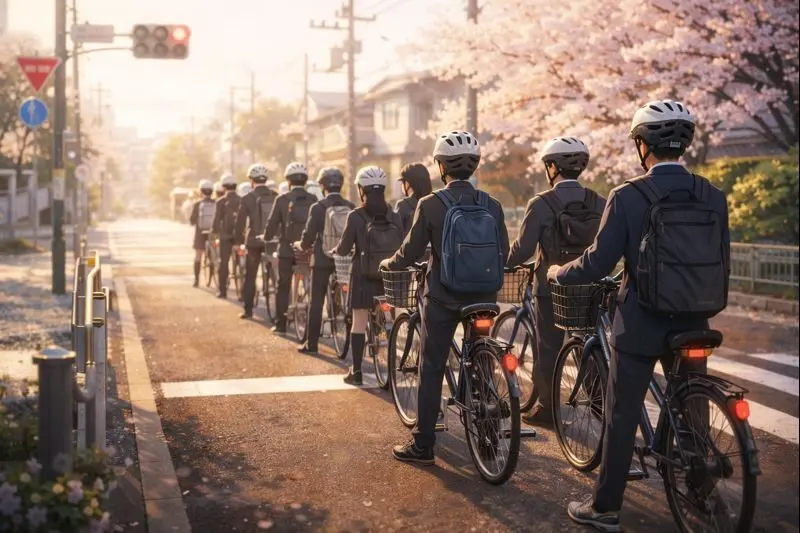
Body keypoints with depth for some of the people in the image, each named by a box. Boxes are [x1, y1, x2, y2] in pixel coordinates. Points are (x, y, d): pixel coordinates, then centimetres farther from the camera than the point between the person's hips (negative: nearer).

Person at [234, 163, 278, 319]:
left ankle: (248, 310, 8)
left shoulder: (247, 199, -9)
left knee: (250, 277, 9)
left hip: (254, 242, -2)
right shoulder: (276, 197, -1)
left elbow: (240, 223, -7)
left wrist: (238, 242, 3)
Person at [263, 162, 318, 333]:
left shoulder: (282, 199, -7)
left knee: (283, 287, 8)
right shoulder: (313, 200, -2)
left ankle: (280, 324, 9)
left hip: (287, 250, -1)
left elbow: (272, 224, -6)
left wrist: (267, 237, 13)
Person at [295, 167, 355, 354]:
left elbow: (308, 237, -9)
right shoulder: (351, 207, -3)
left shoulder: (318, 208, -12)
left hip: (323, 261, -3)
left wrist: (301, 245, 12)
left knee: (316, 302, 5)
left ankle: (311, 343, 7)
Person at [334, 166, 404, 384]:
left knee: (359, 323, 5)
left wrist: (335, 251, 15)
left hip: (363, 277, -3)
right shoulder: (394, 216, -2)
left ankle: (356, 372, 8)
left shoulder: (355, 216, -10)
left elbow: (344, 249, -7)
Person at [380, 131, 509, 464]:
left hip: (442, 298, -3)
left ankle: (422, 446, 9)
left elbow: (410, 253, -6)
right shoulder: (492, 205, -2)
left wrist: (387, 265, 15)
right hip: (482, 298, 3)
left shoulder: (430, 205, -11)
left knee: (431, 371, 5)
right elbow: (503, 254, 5)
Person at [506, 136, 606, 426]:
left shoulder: (541, 204, -14)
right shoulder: (598, 203, -1)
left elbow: (523, 248, -15)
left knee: (548, 348, 7)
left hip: (551, 287, -4)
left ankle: (545, 408, 14)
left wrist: (506, 264, 4)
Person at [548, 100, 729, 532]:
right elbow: (722, 265, 6)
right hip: (692, 326, 4)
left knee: (622, 417, 6)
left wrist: (557, 273, 6)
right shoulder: (713, 197, -1)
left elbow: (597, 264, -13)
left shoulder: (627, 197, -14)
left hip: (640, 325, -4)